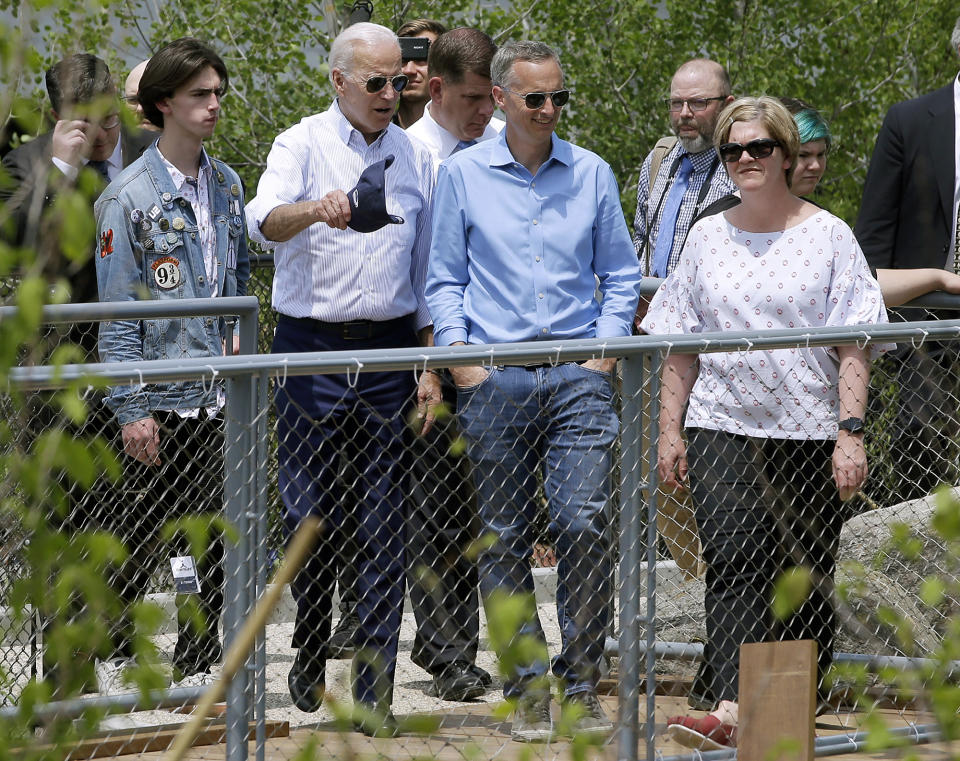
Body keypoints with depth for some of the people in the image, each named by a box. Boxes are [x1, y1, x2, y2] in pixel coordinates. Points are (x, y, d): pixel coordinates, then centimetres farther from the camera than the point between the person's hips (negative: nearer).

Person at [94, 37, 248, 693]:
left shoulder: (226, 185, 10)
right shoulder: (131, 196, -8)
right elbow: (117, 312, -8)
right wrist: (131, 408, -12)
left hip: (218, 398, 5)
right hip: (160, 401, -5)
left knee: (216, 537, 4)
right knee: (140, 538, 4)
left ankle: (199, 664, 13)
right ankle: (113, 653, 21)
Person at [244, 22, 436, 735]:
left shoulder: (415, 157, 11)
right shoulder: (302, 145, 0)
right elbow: (265, 220, -21)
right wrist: (315, 209, -43)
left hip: (390, 349, 2)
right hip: (311, 346, -2)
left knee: (384, 524, 0)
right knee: (309, 515, 1)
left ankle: (374, 691, 3)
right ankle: (309, 655, 25)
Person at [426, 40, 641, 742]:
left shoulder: (591, 174, 10)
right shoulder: (463, 174, 6)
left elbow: (621, 275, 15)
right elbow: (444, 280, 9)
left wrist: (606, 350, 3)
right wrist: (458, 355, -3)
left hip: (578, 375, 0)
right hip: (495, 378, 0)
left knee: (585, 522, -11)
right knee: (504, 539, 1)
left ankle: (582, 683, -1)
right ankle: (528, 689, 8)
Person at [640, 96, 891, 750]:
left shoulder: (828, 236, 2)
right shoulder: (707, 237, 11)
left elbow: (853, 347, -2)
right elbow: (680, 346, 14)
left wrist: (851, 432, -11)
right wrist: (670, 430, 7)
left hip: (809, 429, -1)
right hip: (722, 426, 1)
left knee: (806, 576, 2)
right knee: (733, 561, -15)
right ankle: (730, 712, -26)